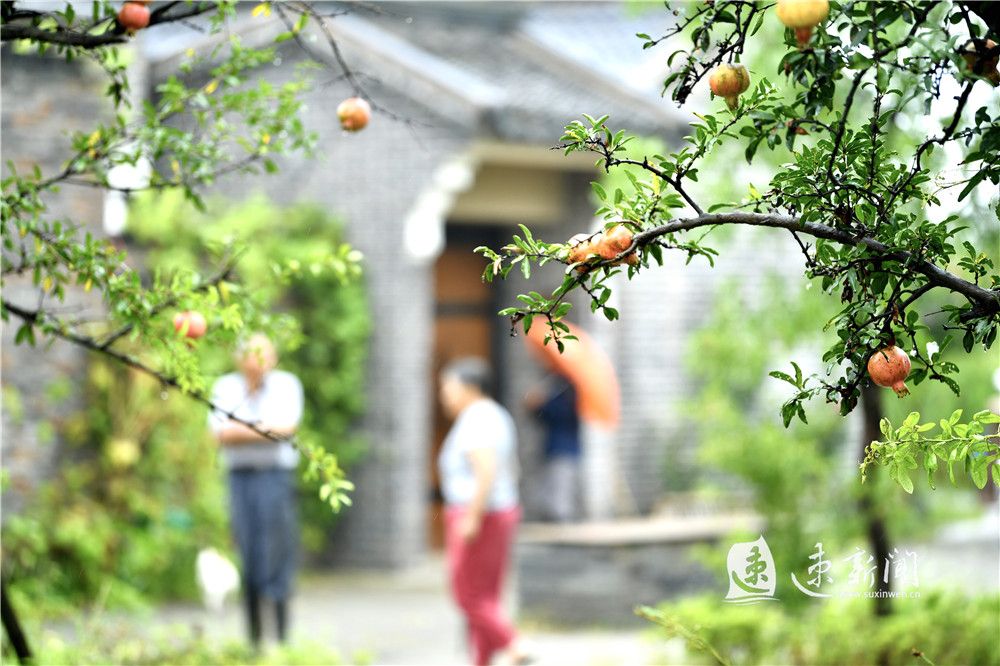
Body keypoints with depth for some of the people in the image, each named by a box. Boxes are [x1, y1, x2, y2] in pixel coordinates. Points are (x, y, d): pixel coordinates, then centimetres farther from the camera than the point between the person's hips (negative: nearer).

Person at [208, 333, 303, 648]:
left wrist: (242, 429, -8)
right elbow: (221, 433, -4)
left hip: (276, 473, -2)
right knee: (247, 556, 1)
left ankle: (283, 632, -5)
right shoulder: (225, 387, 9)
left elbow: (287, 428, -8)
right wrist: (265, 429, -10)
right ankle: (253, 637, 5)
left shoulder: (286, 384, 5)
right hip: (240, 476, 2)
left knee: (276, 549, -7)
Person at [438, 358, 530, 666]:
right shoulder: (497, 417, 13)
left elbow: (486, 472, -26)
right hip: (502, 512, 10)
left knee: (469, 595, -5)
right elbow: (511, 470, 18)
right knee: (485, 595, 11)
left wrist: (472, 518, -25)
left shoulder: (474, 421, -17)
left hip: (478, 518, -10)